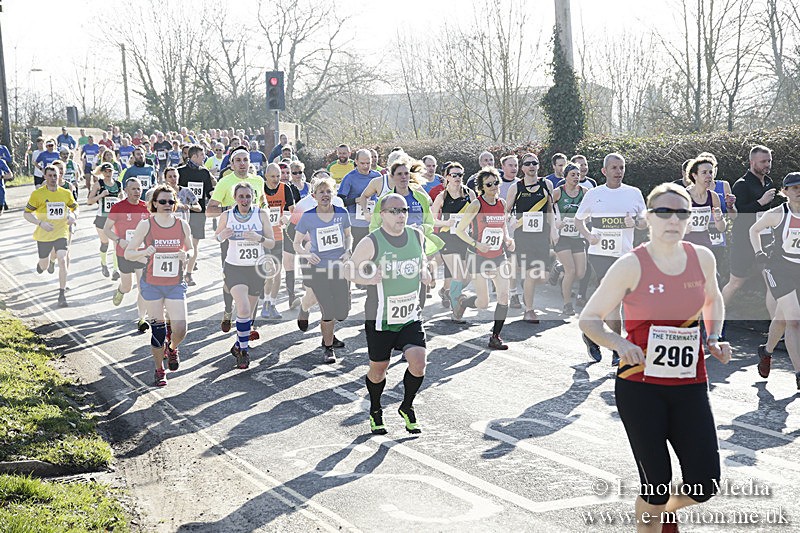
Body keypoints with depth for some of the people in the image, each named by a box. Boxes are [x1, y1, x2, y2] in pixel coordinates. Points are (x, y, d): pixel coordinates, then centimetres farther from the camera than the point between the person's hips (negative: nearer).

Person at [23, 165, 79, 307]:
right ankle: (41, 263, 53)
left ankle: (62, 295, -11)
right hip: (44, 235, -1)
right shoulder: (37, 194, -6)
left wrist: (74, 217, -4)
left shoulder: (66, 193, 2)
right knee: (44, 266, 12)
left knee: (62, 260, -17)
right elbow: (27, 214, -3)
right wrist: (41, 223, -18)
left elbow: (75, 208, 18)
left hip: (61, 233, 1)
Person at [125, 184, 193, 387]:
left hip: (175, 284, 1)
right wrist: (144, 253, -21)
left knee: (180, 330, -7)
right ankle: (159, 370, 22)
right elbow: (128, 253, -1)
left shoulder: (183, 225, 1)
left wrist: (185, 257, -10)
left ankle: (172, 348, 29)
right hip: (151, 284, -1)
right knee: (157, 328, 2)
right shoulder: (146, 225, -5)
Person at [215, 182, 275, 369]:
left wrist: (259, 238, -23)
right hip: (234, 268, -2)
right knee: (243, 309, -20)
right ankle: (244, 351, -6)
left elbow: (272, 243, -2)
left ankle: (239, 345, 35)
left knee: (249, 312, 11)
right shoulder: (227, 216, -5)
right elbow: (216, 238, 8)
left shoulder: (261, 215, -5)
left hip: (256, 269, 2)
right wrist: (223, 235, -15)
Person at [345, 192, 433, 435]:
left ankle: (406, 407, 15)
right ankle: (375, 411, 38)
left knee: (418, 362, -12)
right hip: (380, 319, -3)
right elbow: (349, 270, -5)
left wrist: (424, 274, -1)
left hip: (411, 317, 3)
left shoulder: (417, 236, 1)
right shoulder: (371, 242, -13)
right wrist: (368, 279, -24)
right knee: (378, 370, 10)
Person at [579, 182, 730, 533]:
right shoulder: (631, 265, -10)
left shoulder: (702, 258, 2)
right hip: (639, 385, -4)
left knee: (705, 484, -1)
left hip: (690, 385, 4)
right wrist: (619, 343, -24)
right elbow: (589, 319, -6)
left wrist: (714, 338, 8)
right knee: (656, 485, -2)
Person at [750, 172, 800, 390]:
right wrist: (759, 253, -1)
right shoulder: (776, 214, -10)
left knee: (782, 318, 19)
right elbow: (754, 230, 8)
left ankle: (766, 351, 47)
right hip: (778, 268, -4)